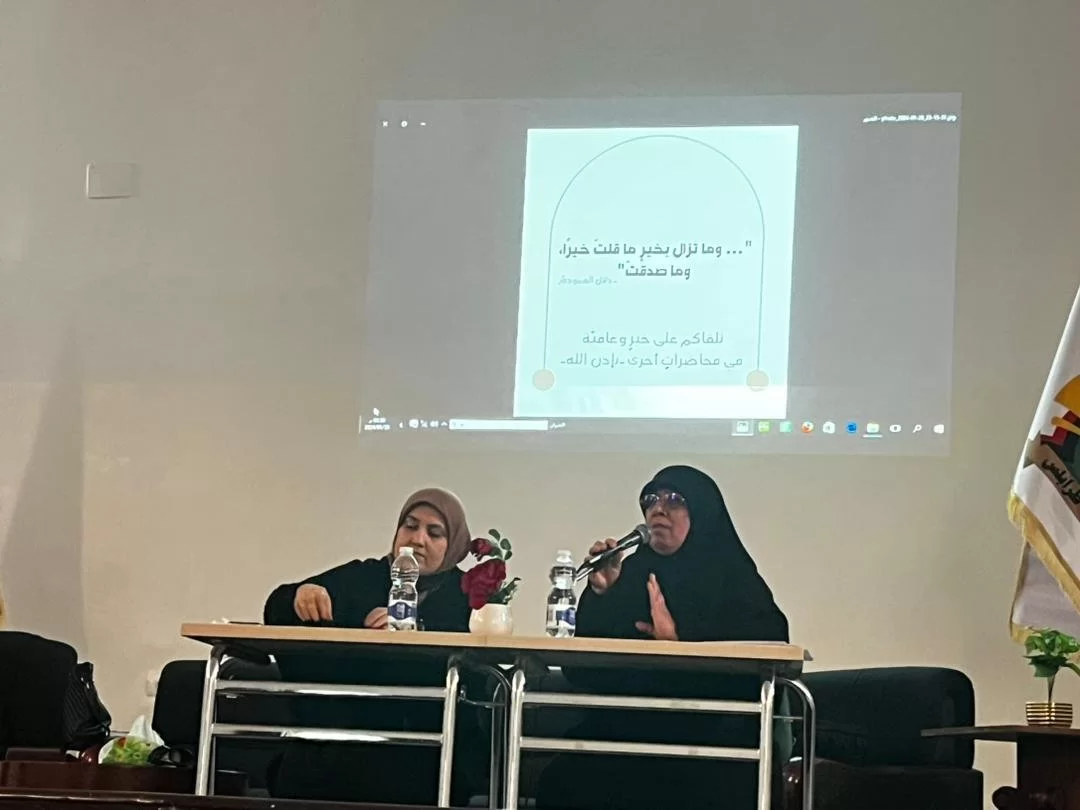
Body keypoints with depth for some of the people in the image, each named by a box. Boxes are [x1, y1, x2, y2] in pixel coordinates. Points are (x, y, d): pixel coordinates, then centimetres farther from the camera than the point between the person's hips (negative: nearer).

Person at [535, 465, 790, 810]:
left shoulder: (731, 575, 6)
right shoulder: (632, 571, 15)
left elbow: (771, 637, -14)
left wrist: (681, 638, -19)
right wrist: (600, 593, -5)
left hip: (709, 730, -3)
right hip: (630, 724, 3)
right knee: (562, 782, -24)